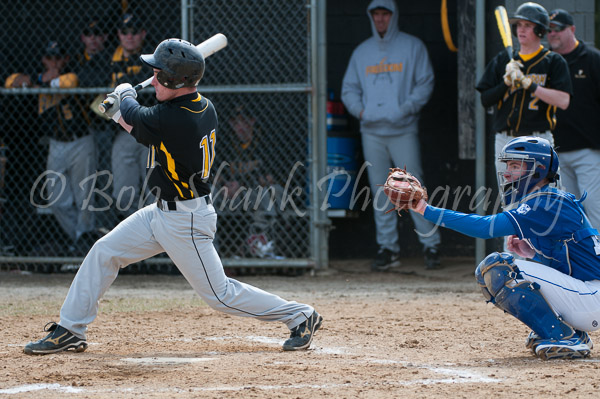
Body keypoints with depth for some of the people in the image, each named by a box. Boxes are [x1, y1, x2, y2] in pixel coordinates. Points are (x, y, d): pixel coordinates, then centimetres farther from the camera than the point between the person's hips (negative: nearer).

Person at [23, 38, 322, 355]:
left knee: (219, 294, 1)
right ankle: (70, 331, 15)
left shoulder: (175, 120, -29)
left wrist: (125, 96, 12)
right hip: (163, 211, 10)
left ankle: (300, 316, 14)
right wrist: (121, 112, 8)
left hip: (186, 222, -10)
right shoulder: (204, 108, -2)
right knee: (103, 252, 8)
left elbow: (134, 119, -8)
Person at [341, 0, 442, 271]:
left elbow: (425, 83, 0)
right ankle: (387, 247, 9)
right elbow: (349, 88, 18)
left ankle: (431, 245, -4)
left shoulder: (412, 47, 6)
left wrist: (406, 108, -12)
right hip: (371, 131, 4)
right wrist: (359, 109, -1)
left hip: (403, 130, -4)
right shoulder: (362, 52, 17)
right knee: (380, 192, 4)